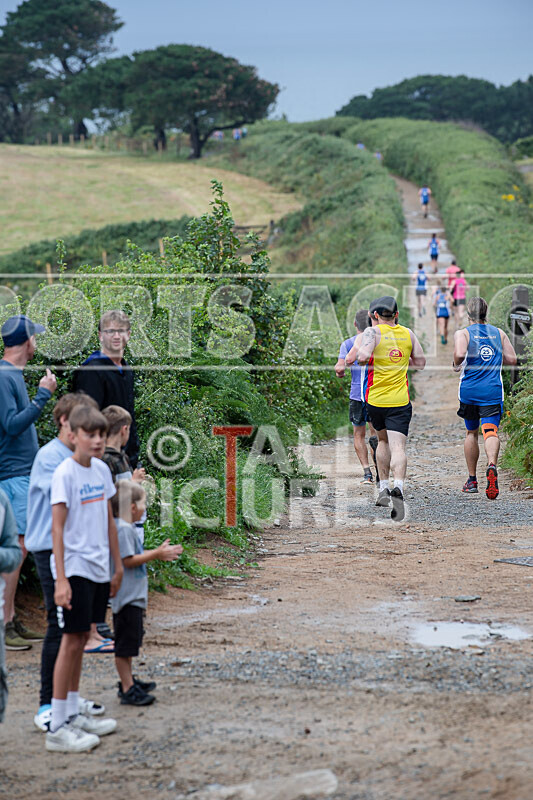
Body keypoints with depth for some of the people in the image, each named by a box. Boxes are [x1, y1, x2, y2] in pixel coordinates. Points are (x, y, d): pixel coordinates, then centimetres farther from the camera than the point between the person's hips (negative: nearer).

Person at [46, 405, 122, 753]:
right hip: (75, 569, -7)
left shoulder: (102, 470, 9)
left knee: (82, 638, 13)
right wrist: (61, 579, -20)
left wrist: (118, 565, 18)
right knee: (71, 641, -6)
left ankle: (74, 714, 22)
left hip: (99, 569, 7)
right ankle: (57, 727, -2)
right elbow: (57, 528, -15)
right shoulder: (65, 473, -13)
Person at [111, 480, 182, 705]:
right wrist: (156, 554, -19)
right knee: (125, 643, -6)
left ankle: (128, 681, 29)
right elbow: (128, 560, -23)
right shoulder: (123, 529, -18)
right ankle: (128, 690, -4)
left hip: (134, 596, 11)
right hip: (127, 597, -11)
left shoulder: (128, 527, 15)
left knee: (130, 642, 19)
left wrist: (158, 553, 17)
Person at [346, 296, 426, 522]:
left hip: (375, 399, 0)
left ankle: (384, 488, 22)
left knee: (383, 440, 23)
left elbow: (364, 356, -21)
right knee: (398, 447, -9)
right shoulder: (407, 333, 7)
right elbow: (420, 362, 15)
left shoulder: (372, 332, -5)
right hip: (400, 401, 0)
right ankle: (398, 488, -33)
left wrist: (355, 356, 2)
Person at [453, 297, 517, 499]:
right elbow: (512, 359, 8)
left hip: (469, 391, 0)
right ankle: (492, 465, -40)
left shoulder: (462, 333, -2)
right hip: (493, 391, 0)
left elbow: (460, 354, -21)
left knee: (471, 432, 16)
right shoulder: (499, 333, 9)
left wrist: (456, 365, 0)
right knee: (490, 432, -9)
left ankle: (472, 480, 21)